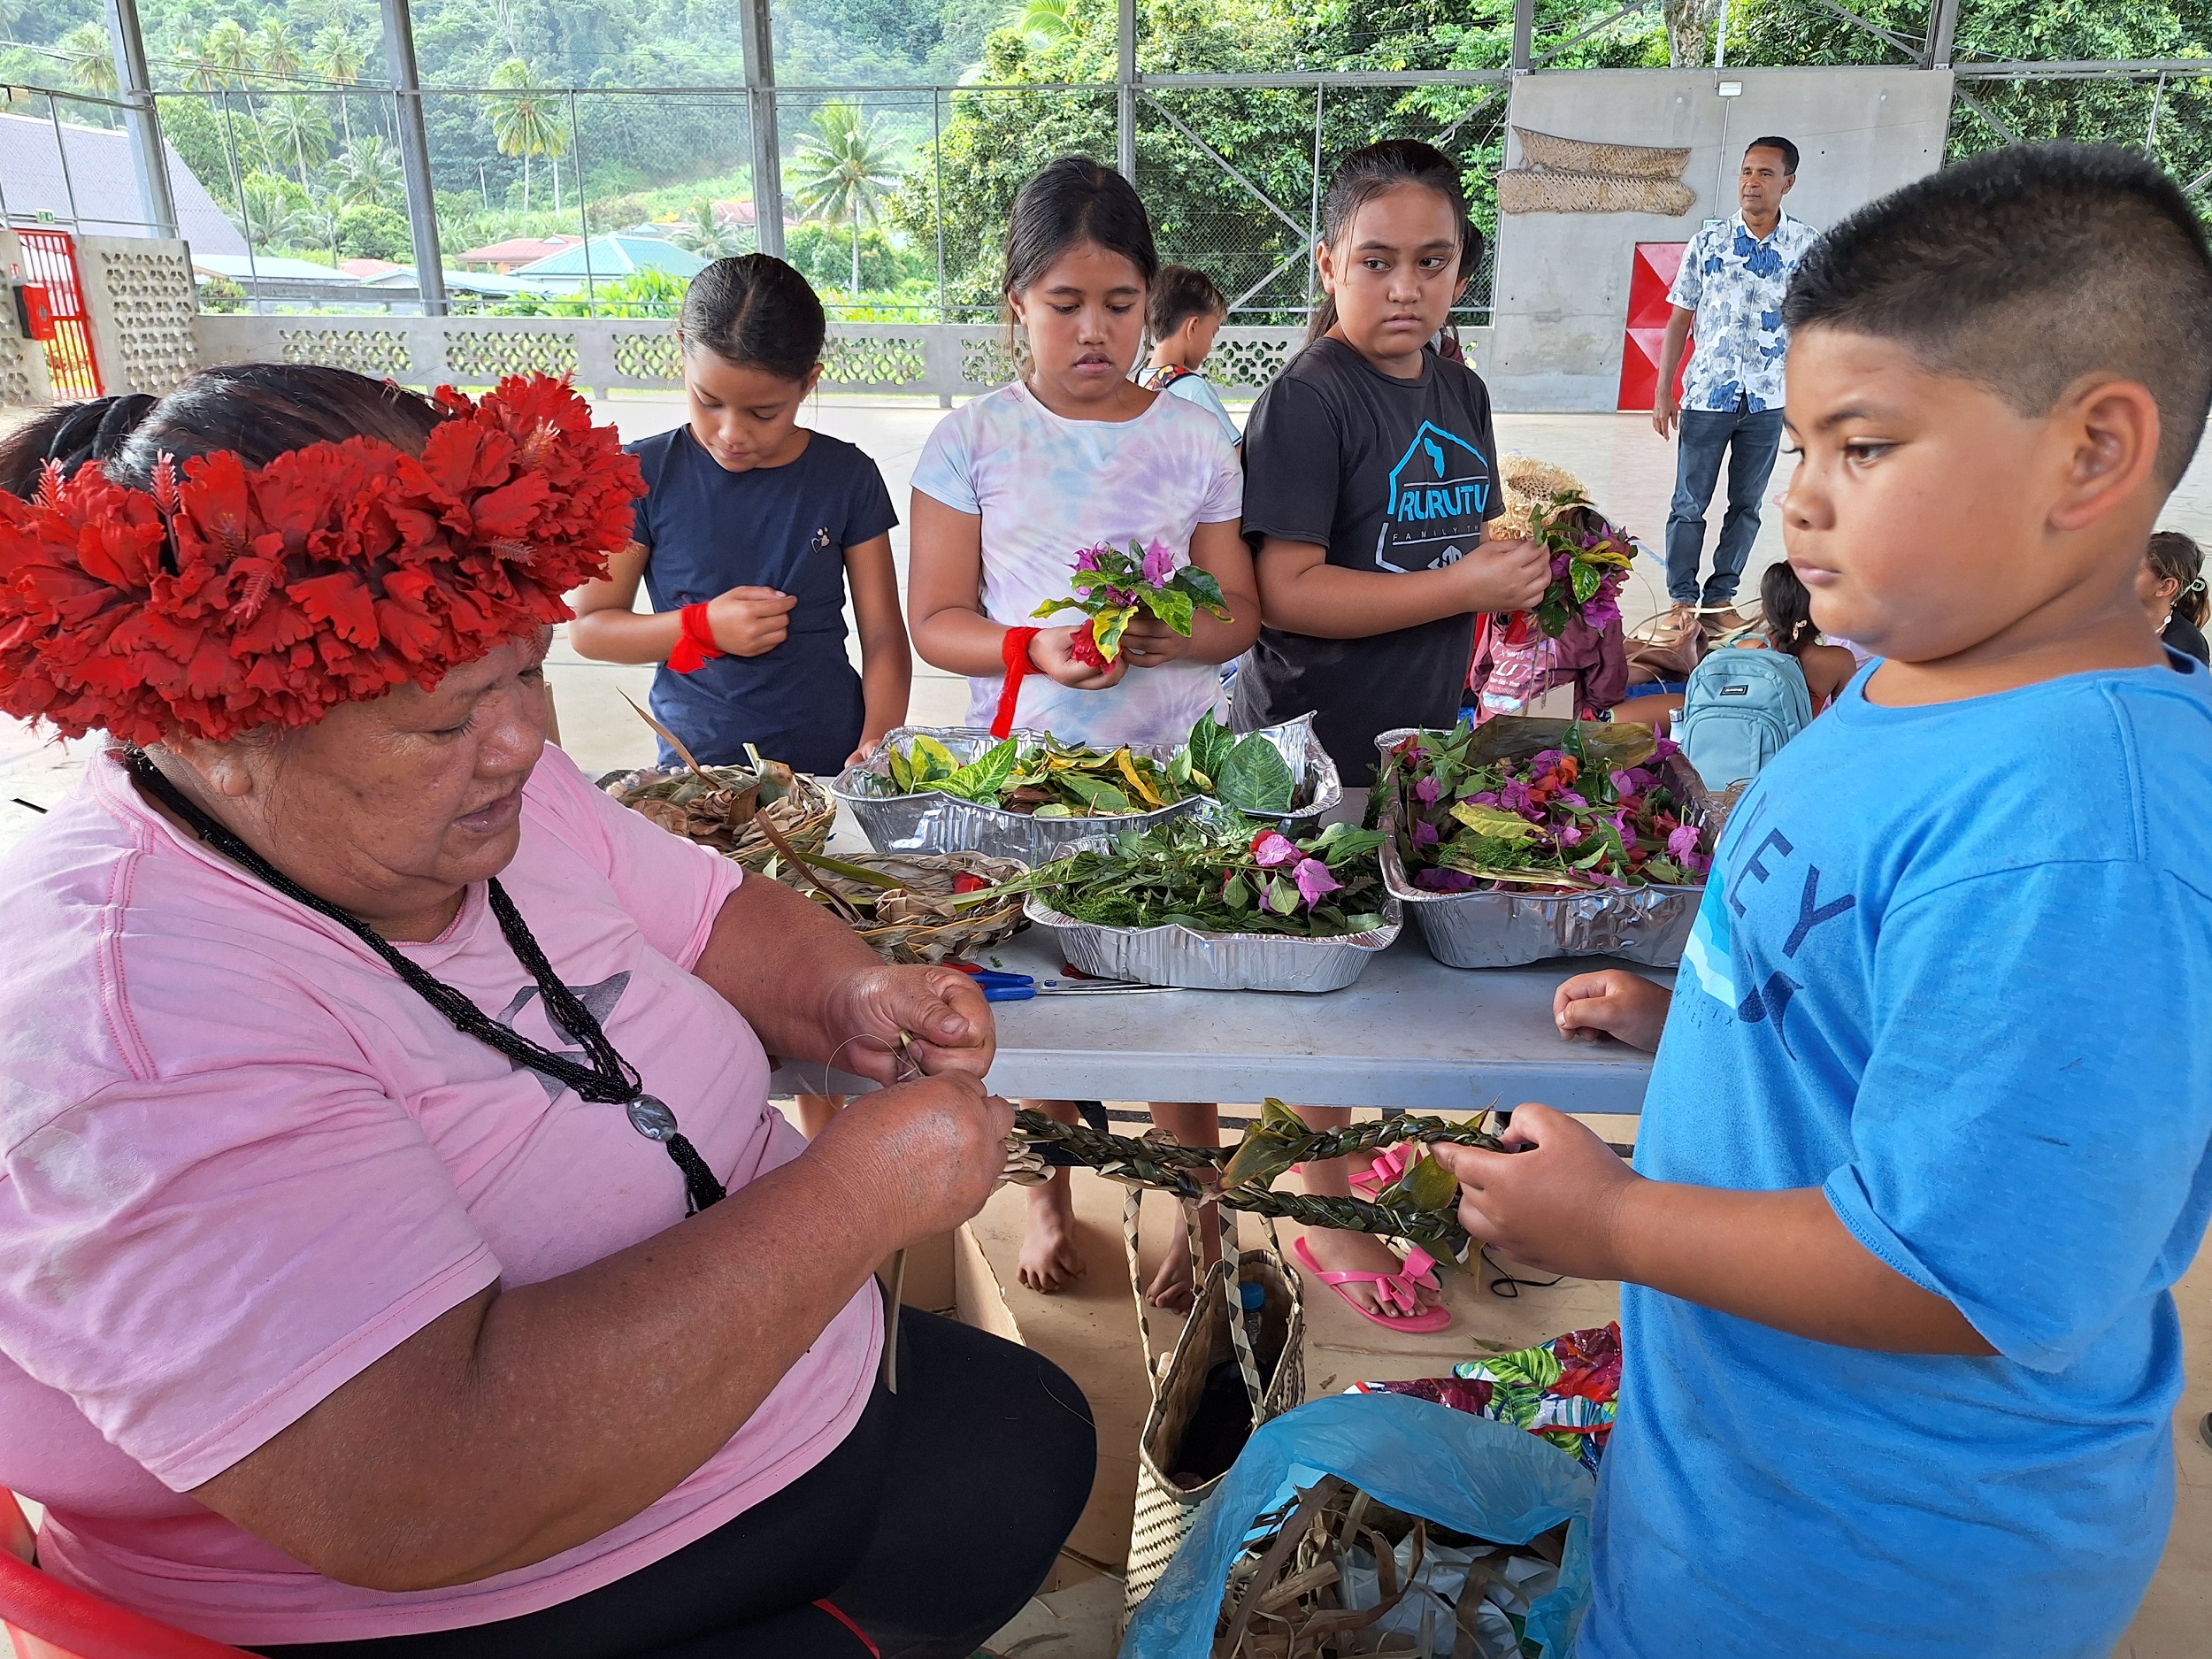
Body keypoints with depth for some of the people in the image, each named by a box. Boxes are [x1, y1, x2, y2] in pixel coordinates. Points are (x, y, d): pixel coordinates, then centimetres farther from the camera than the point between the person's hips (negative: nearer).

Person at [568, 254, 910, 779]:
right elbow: (587, 627, 5)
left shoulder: (847, 477, 2)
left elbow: (884, 637, 2)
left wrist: (878, 742, -14)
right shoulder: (643, 475, 0)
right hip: (693, 762, -5)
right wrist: (702, 627, -10)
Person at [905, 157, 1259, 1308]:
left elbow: (1242, 611, 4)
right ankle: (1048, 1195, 39)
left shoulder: (1193, 440, 3)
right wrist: (1036, 649, -21)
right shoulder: (972, 441, 0)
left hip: (1174, 767, 0)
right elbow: (935, 620, -2)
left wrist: (1171, 636, -18)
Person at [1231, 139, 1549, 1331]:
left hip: (1421, 730, 7)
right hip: (1313, 742, -7)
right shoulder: (1310, 398, -14)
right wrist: (1466, 585, -20)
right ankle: (1328, 1216, 21)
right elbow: (1286, 592, -21)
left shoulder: (1460, 394, 10)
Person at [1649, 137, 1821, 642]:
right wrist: (1662, 392, -2)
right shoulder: (1709, 240, 0)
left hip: (1769, 400, 1)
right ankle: (1683, 600, 13)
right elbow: (1680, 319, 2)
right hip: (1705, 395, -1)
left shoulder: (1807, 245, 0)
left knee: (1746, 506, 9)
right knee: (1689, 504, 2)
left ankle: (1720, 598, 20)